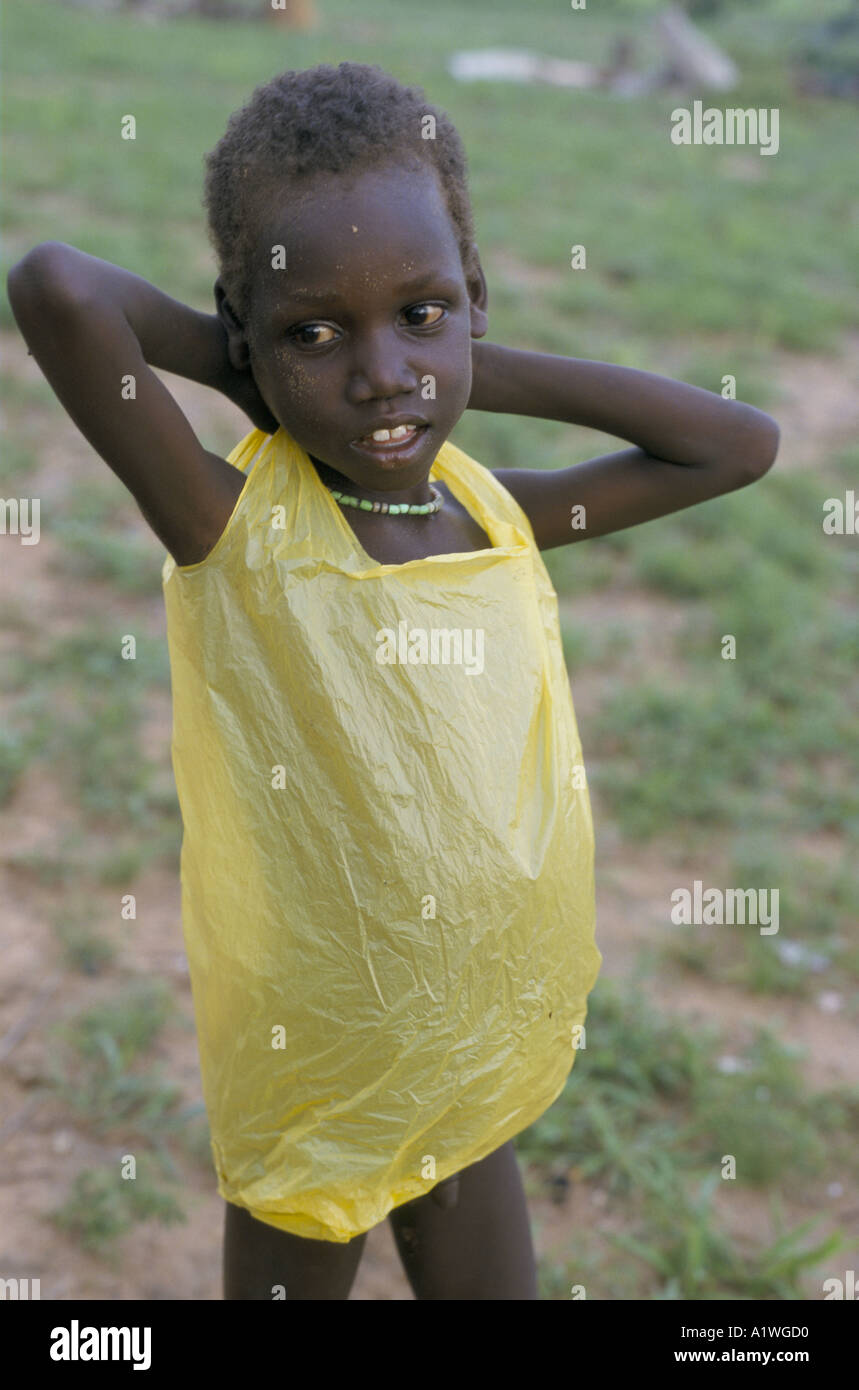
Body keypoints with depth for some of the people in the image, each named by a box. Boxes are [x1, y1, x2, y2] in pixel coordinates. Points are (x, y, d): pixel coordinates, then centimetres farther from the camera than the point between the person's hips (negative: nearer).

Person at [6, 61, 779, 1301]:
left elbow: (744, 443, 0)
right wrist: (247, 363, -16)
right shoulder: (238, 531, -21)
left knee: (488, 1279, 22)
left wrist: (482, 372, -6)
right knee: (292, 1267, 19)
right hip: (309, 1069, -4)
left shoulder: (499, 517, -6)